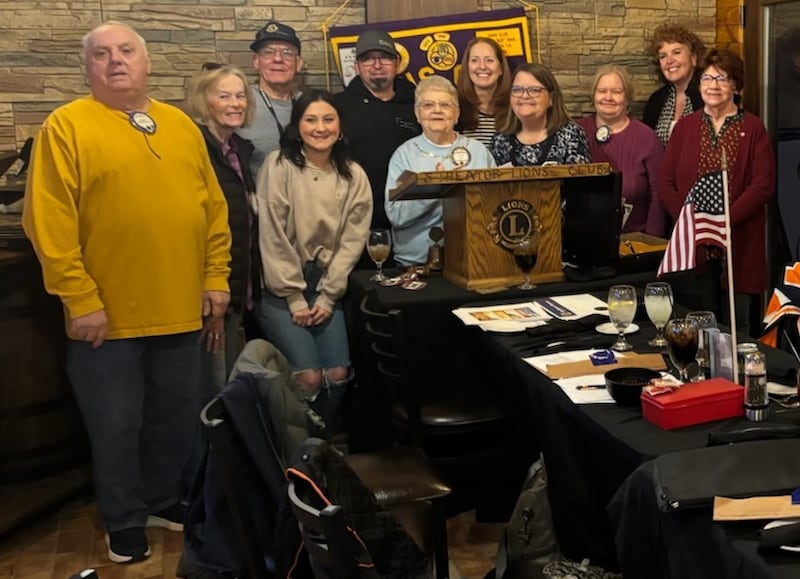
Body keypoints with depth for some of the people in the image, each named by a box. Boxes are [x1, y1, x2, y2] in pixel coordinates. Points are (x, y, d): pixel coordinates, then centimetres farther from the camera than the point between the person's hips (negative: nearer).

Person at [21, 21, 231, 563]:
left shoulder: (182, 126, 9)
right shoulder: (66, 126, -6)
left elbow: (214, 209, 10)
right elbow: (49, 222, -11)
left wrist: (216, 278, 5)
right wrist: (80, 299, -15)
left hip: (179, 310, 5)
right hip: (107, 314, -4)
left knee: (177, 417, 16)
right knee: (117, 425, 7)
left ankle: (163, 499, 36)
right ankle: (125, 518, 26)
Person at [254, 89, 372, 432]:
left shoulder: (354, 176, 3)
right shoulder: (279, 165, -9)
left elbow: (353, 240, 1)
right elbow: (273, 238, -11)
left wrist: (327, 297, -6)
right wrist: (295, 298, -12)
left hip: (325, 286, 4)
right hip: (280, 287, -4)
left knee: (338, 374, -6)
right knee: (309, 375, -14)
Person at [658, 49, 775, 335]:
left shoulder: (752, 128, 2)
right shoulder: (685, 126, 10)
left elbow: (764, 185, -7)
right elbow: (665, 183, 5)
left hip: (739, 243, -2)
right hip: (694, 243, 2)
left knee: (736, 323, 4)